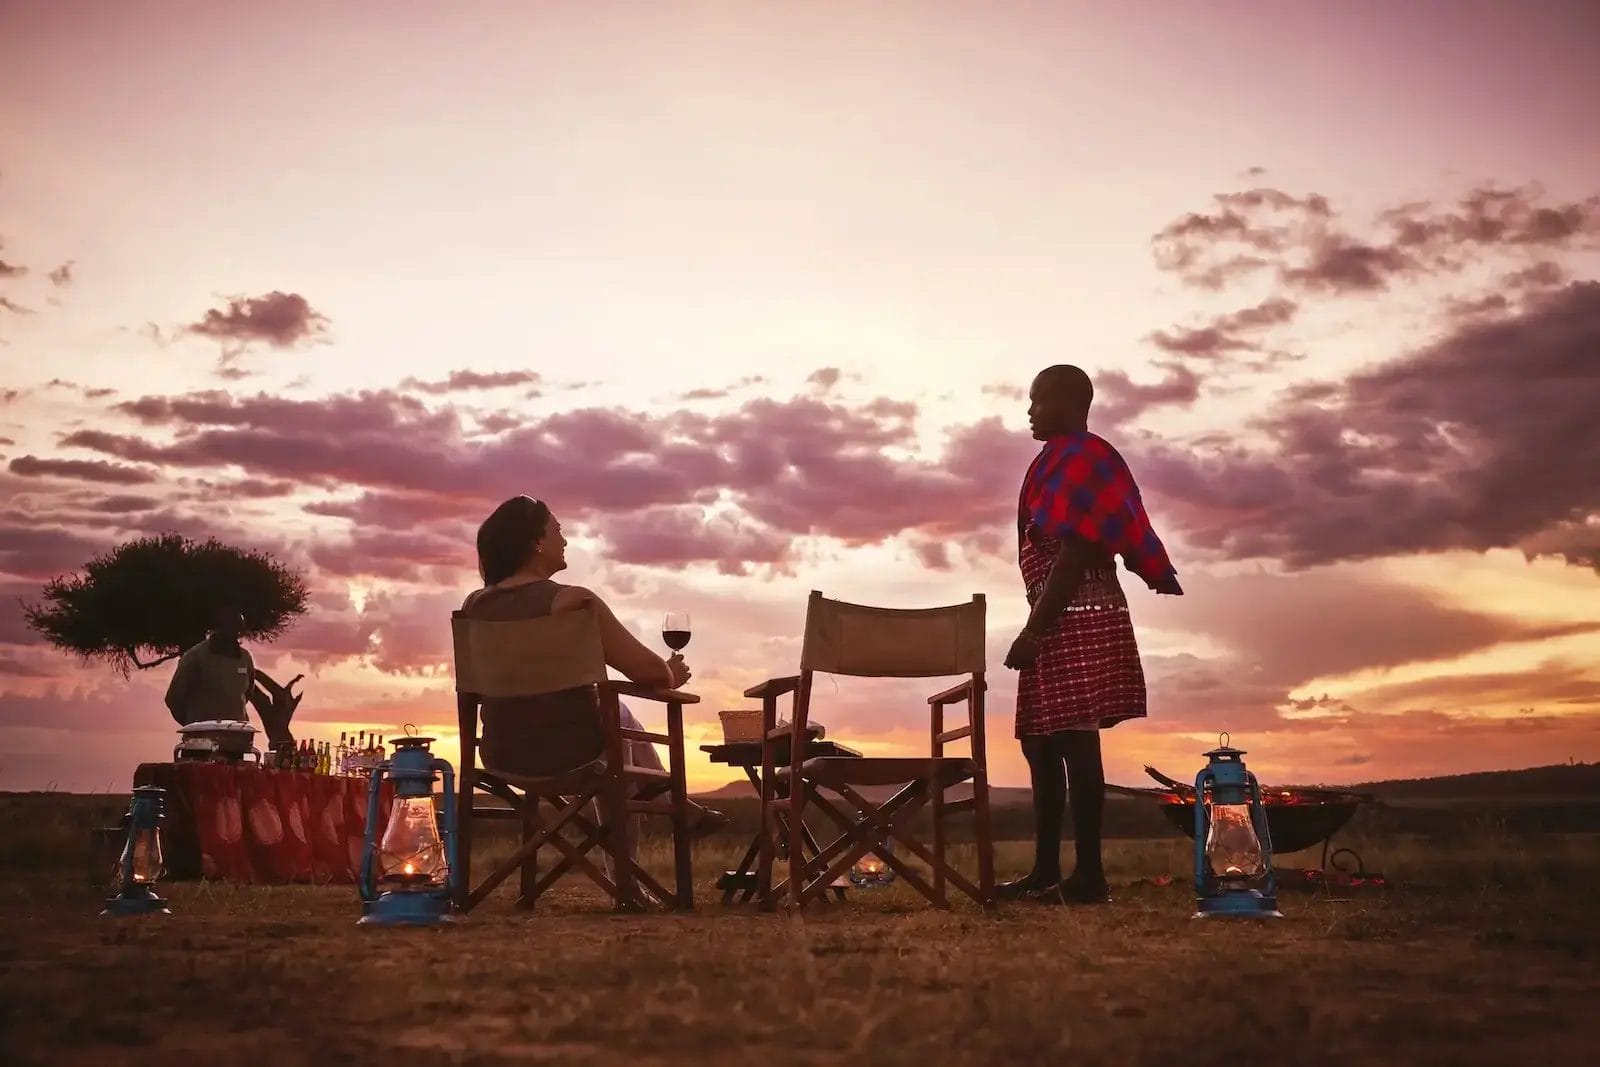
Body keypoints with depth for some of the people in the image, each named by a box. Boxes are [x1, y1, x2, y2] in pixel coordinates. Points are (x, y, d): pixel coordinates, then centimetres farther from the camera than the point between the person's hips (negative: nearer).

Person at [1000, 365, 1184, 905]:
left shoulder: (1078, 458, -9)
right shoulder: (1064, 461, 20)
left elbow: (1075, 552, -18)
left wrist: (1034, 627, -21)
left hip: (1074, 620, -10)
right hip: (1067, 622, 10)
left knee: (1074, 742, -9)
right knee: (1042, 743, 10)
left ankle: (1089, 875, -6)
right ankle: (1046, 871, 15)